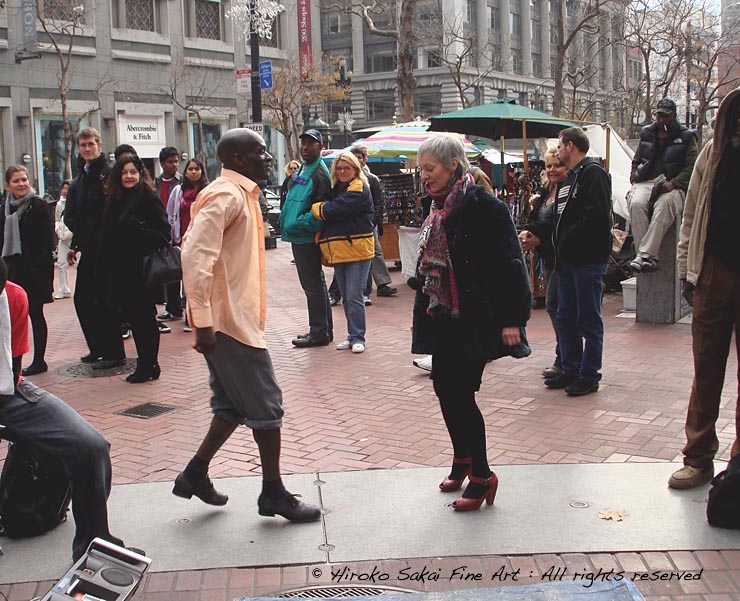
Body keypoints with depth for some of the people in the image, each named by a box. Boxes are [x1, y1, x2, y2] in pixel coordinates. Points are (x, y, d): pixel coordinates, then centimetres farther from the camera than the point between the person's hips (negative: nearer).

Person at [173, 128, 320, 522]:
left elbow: (198, 250, 23)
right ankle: (273, 493, 10)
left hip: (233, 319, 10)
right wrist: (203, 321, -27)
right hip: (230, 321, -10)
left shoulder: (241, 194, 16)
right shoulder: (227, 196, -15)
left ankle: (195, 474, 25)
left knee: (234, 404, 17)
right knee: (266, 406, -1)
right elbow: (195, 255, -25)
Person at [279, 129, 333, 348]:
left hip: (307, 238, -10)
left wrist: (297, 224, -19)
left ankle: (319, 332, 4)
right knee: (315, 283, 16)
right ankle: (323, 329, 25)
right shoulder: (302, 170, 16)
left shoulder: (319, 174, -14)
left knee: (313, 285, -4)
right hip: (299, 237, 10)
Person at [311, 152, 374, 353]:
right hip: (339, 252, 8)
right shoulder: (337, 189, 19)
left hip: (357, 250, -8)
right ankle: (353, 335, 19)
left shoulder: (359, 189, -9)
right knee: (346, 297, 11)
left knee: (354, 297, -6)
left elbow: (334, 211, -18)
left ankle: (357, 337, 2)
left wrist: (316, 208, 0)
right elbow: (329, 215, 17)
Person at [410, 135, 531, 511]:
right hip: (444, 317, 8)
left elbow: (510, 265, -16)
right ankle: (463, 459, 33)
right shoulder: (439, 208, 11)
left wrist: (511, 319, -18)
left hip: (475, 319, -8)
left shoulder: (482, 206, -14)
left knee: (460, 392, -7)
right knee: (444, 386, 12)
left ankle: (481, 476, 8)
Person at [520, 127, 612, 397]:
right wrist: (534, 231, 2)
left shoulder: (593, 173, -11)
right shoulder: (566, 179, 19)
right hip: (567, 259, 10)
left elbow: (597, 215, -22)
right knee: (565, 317, 14)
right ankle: (571, 370, 25)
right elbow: (556, 216, 18)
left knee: (588, 320, 0)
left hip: (588, 260, -10)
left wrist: (567, 238, -19)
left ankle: (589, 376, 9)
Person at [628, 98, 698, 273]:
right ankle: (651, 258, -37)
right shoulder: (647, 134, 22)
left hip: (673, 185, -3)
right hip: (645, 182, 3)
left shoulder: (686, 137, 11)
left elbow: (691, 167, 1)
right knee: (636, 203, -33)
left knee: (664, 205, -38)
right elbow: (636, 162, 30)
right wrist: (634, 179, 9)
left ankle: (644, 255, -44)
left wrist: (673, 183, -14)